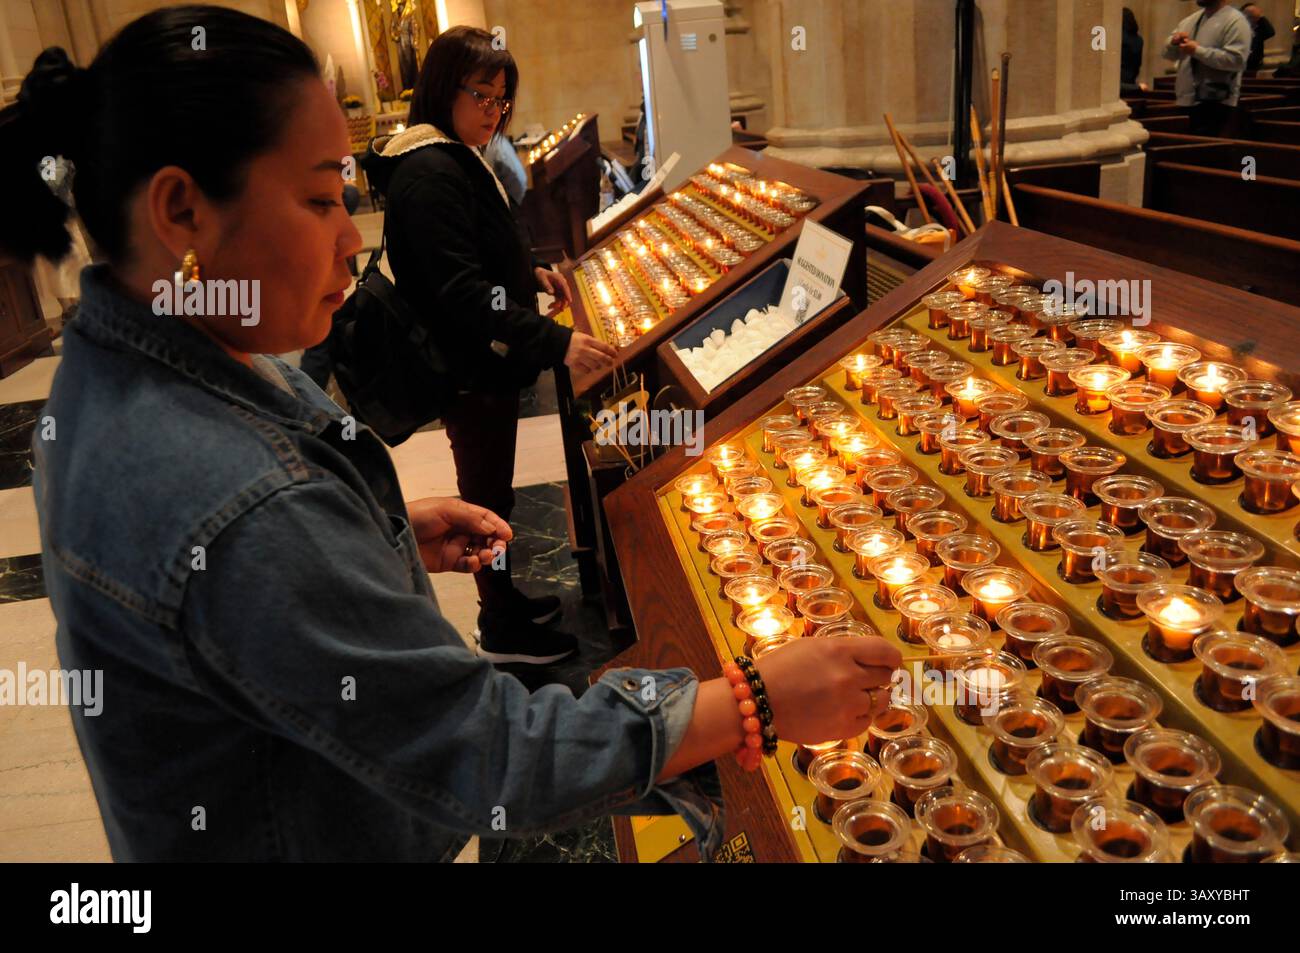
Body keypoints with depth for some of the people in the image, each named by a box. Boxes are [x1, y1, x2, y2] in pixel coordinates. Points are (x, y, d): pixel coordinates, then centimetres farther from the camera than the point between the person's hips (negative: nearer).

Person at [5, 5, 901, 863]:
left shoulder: (114, 367, -7)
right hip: (302, 840, -8)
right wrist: (759, 700, -27)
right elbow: (492, 763, -34)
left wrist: (385, 533, -3)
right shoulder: (244, 518, -38)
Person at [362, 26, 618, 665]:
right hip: (469, 368, -10)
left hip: (485, 363, 10)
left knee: (489, 490, 21)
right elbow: (461, 291, -30)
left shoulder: (455, 159, 11)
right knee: (488, 497, 4)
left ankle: (506, 601, 39)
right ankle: (502, 631, 21)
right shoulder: (430, 173, -22)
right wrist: (556, 343, -35)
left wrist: (528, 273, 10)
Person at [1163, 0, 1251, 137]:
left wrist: (1198, 51, -19)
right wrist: (1173, 43, -3)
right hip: (1186, 100, 8)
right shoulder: (1191, 19, 17)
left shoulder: (1235, 20, -8)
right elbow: (1169, 53, 20)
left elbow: (1236, 60, -21)